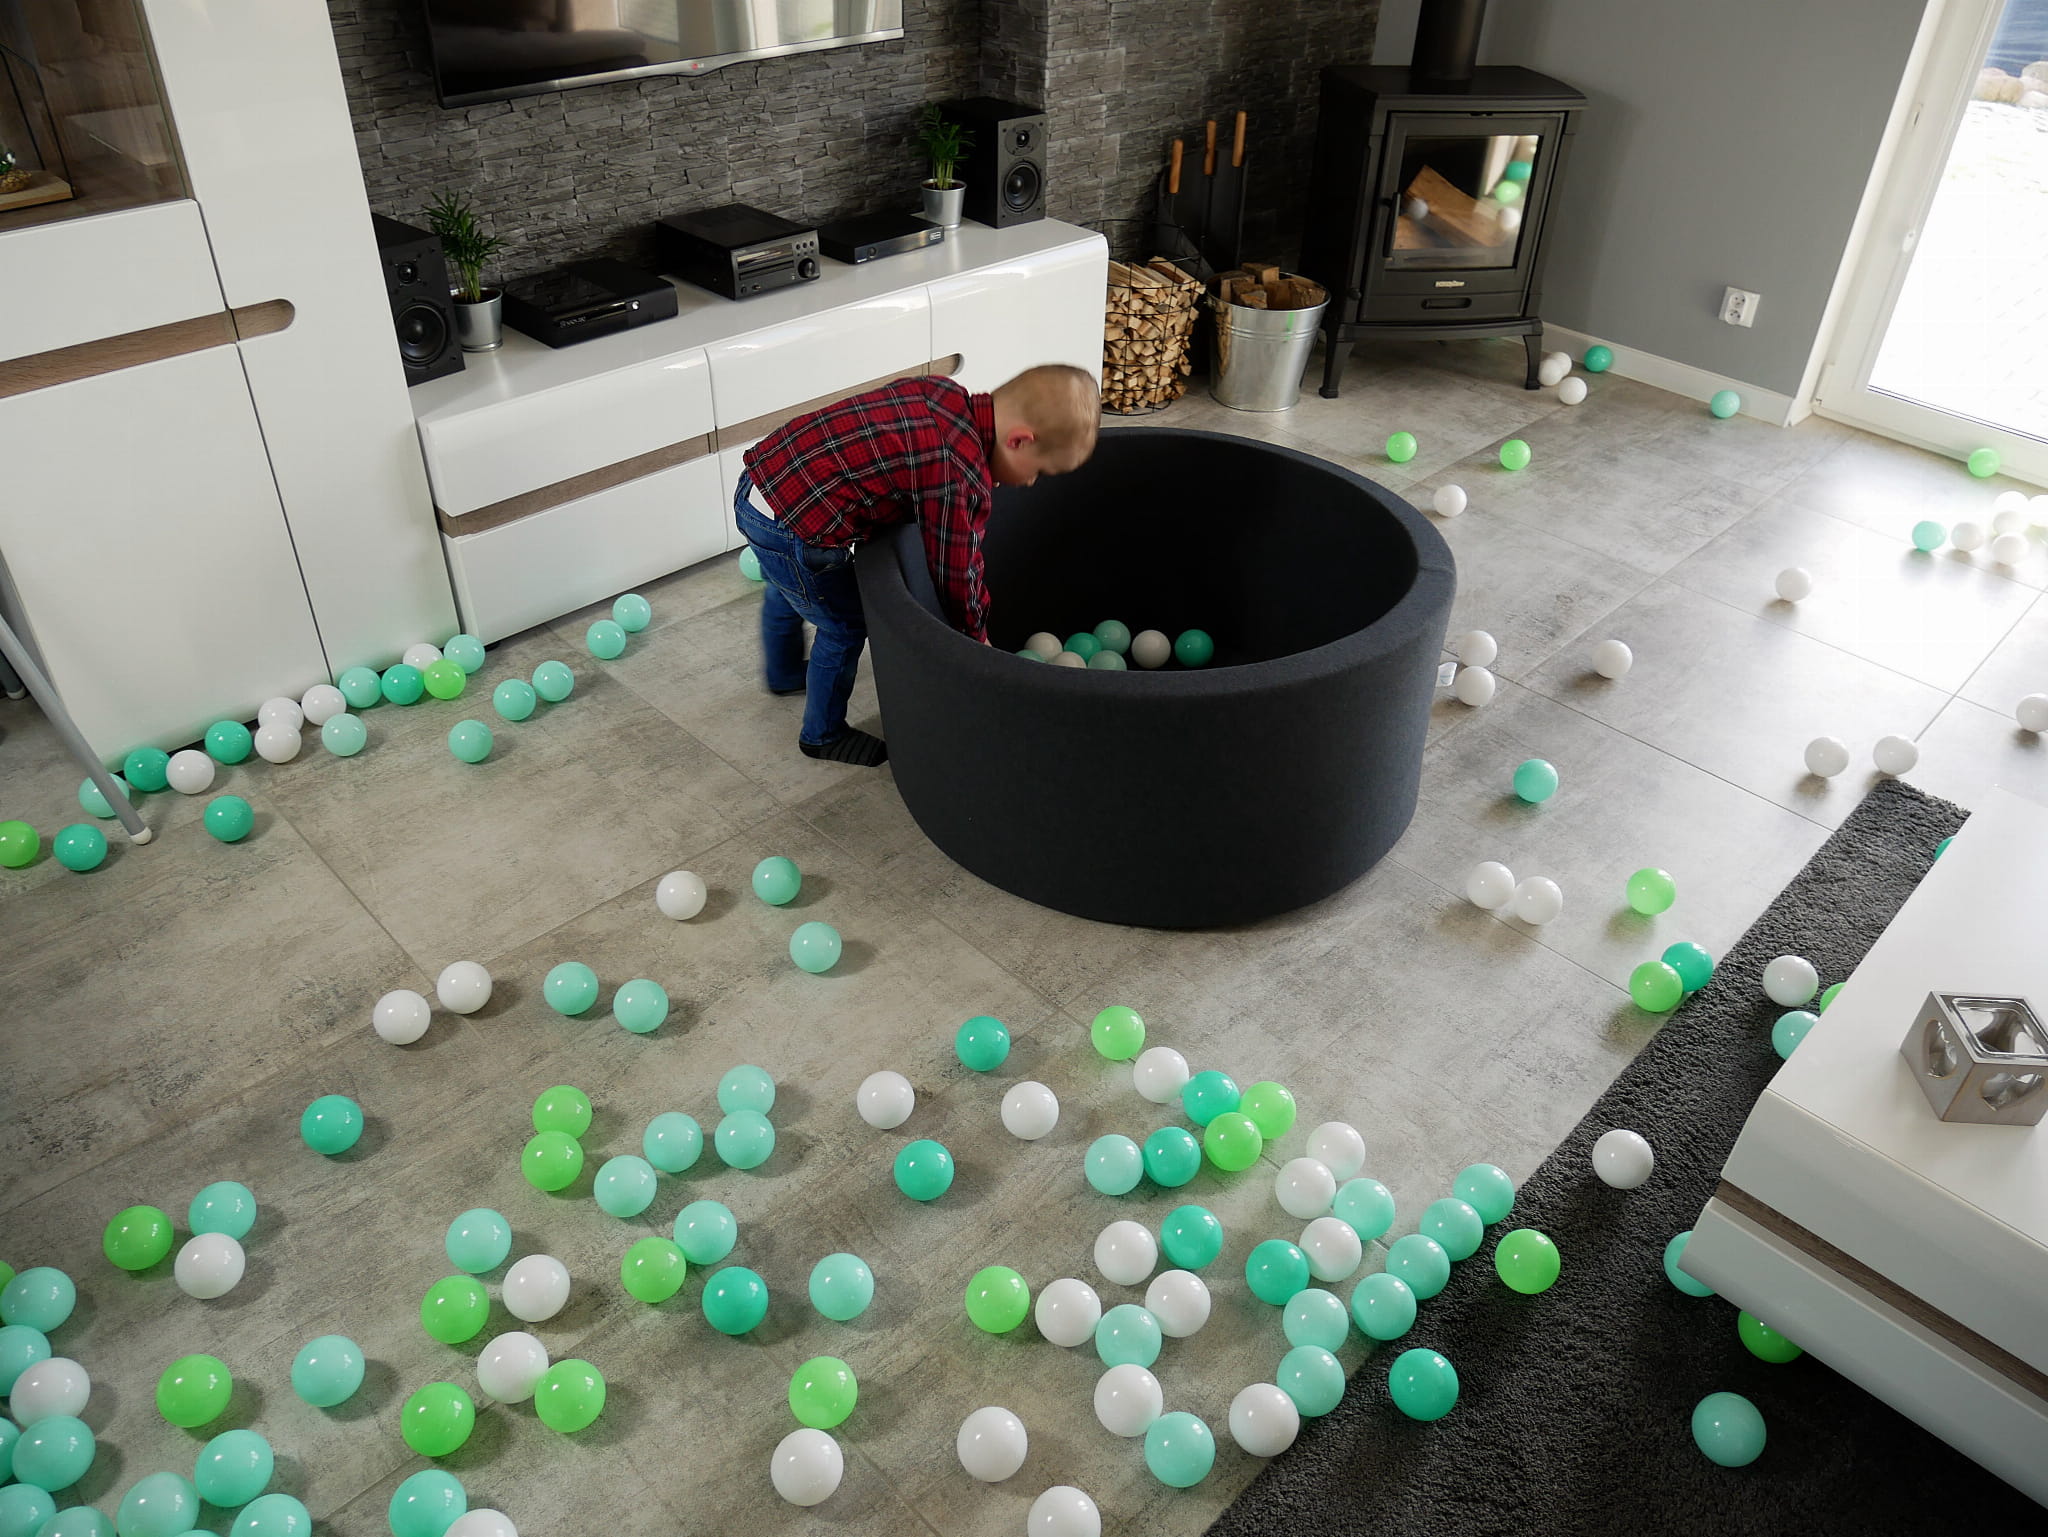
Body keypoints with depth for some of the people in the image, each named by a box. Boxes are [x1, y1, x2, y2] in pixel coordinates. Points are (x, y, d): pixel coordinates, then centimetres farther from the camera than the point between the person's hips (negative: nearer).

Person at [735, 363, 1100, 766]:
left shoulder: (942, 392, -1)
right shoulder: (962, 478, -26)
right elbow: (955, 578, -14)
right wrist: (975, 638, 5)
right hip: (791, 532, -9)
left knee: (786, 591, 34)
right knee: (846, 626, 14)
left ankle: (784, 674, 63)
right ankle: (823, 735, 37)